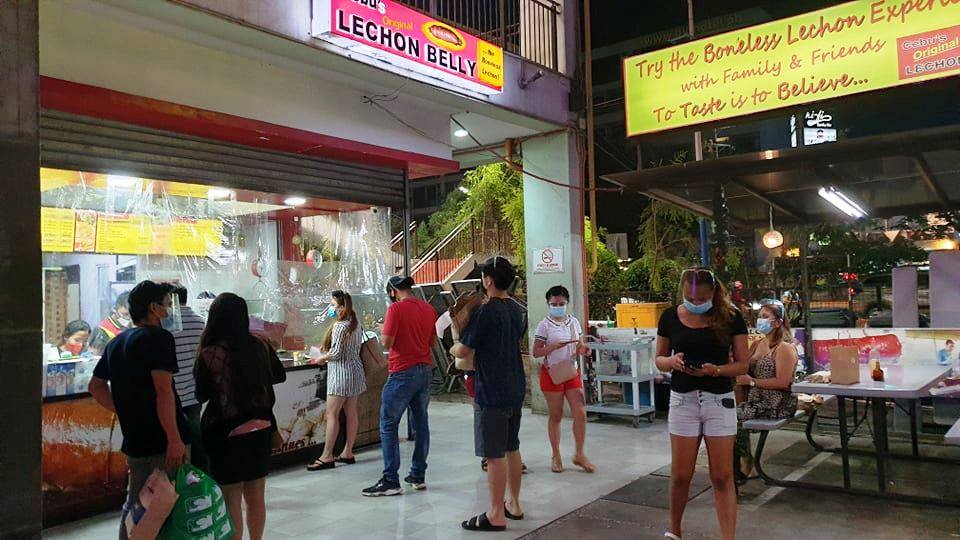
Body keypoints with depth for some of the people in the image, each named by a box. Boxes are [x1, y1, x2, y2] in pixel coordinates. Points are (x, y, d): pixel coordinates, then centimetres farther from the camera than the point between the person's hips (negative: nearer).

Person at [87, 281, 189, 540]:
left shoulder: (116, 342, 14)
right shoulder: (158, 338, -13)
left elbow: (96, 386, 23)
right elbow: (163, 390, -21)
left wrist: (125, 411, 17)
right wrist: (175, 439, -22)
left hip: (134, 439, 8)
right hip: (161, 440, -8)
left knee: (135, 504, 19)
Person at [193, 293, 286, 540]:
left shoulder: (209, 354, -16)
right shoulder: (260, 346, -4)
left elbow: (200, 396, -5)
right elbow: (279, 375, 11)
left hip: (226, 435, -4)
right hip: (261, 429, 4)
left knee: (231, 500, 8)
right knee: (256, 496, 18)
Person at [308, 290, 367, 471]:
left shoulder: (339, 326, -16)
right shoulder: (356, 324, 10)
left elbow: (335, 353, -19)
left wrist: (322, 358, -1)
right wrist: (328, 353, 16)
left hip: (341, 372, -9)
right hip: (355, 369, 9)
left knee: (332, 415, -4)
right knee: (352, 413, 10)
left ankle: (327, 456, -1)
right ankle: (347, 453, 17)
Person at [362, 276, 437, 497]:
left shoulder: (396, 308, -12)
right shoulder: (429, 309, 8)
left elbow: (387, 343, -14)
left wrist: (386, 329, 5)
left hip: (403, 372, -7)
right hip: (425, 369, 7)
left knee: (388, 425, -1)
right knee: (421, 423, 13)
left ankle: (390, 481, -2)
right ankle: (418, 476, 20)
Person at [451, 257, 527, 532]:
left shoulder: (485, 311, -17)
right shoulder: (519, 310, 7)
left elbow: (463, 351, -14)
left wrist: (453, 348, 8)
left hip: (492, 392, -8)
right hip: (516, 389, 8)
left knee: (494, 454, -1)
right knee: (512, 448, 17)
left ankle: (496, 515, 6)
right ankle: (513, 504, 27)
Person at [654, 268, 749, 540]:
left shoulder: (730, 316, -4)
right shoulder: (670, 317, -1)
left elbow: (743, 364, -2)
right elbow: (659, 359, 8)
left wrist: (715, 370, -20)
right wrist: (671, 361, -15)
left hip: (719, 400, -1)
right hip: (683, 400, 1)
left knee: (722, 477, 1)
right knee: (681, 474, 9)